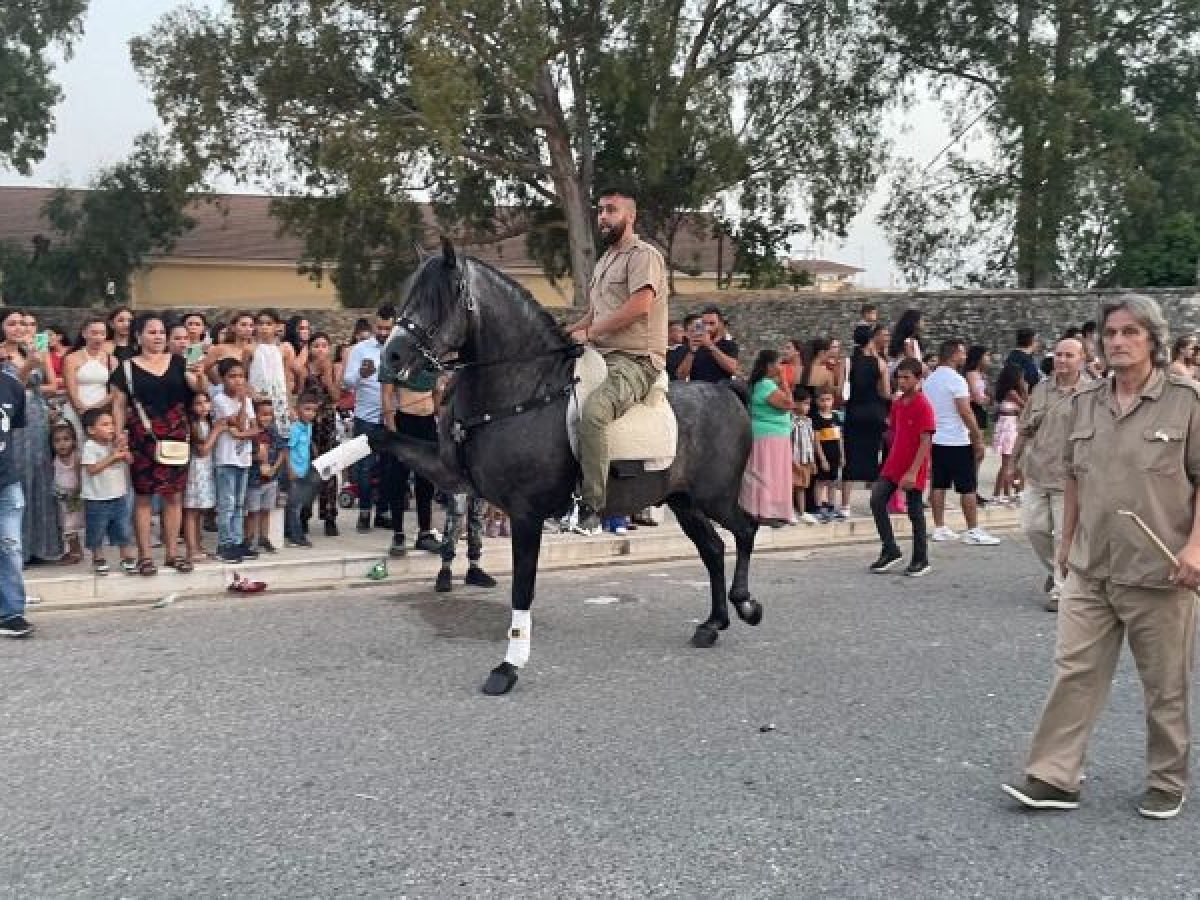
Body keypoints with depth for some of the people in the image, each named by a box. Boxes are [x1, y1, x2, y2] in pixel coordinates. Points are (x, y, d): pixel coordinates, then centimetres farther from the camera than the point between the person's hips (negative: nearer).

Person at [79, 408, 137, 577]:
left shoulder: (117, 444, 5)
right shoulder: (90, 447, -12)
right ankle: (99, 560, 24)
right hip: (96, 500, -4)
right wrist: (113, 456, -19)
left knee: (124, 531, 8)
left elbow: (130, 460, 5)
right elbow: (92, 469, -20)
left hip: (119, 496, 5)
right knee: (96, 533, 8)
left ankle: (128, 559, 17)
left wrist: (123, 449, -12)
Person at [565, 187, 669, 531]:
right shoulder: (604, 261, 24)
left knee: (592, 411, -35)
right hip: (601, 358, 10)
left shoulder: (644, 254, -4)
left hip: (635, 360, -10)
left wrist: (588, 333, -14)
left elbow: (639, 306, -19)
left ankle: (592, 506, -31)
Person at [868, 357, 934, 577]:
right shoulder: (897, 403, 8)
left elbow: (926, 442, -18)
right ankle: (890, 551, 8)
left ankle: (921, 561, 15)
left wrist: (913, 472, -23)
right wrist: (891, 459, 16)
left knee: (915, 512, 2)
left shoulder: (923, 406, -14)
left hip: (913, 470, -7)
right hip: (893, 464, 7)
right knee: (876, 500, -3)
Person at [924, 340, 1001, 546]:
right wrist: (978, 437, -12)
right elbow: (965, 411, -17)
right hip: (957, 441, -8)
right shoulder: (956, 379, -13)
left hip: (936, 440, 8)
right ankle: (973, 531, -1)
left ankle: (939, 528, 11)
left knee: (939, 485, 9)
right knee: (967, 487, -3)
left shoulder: (929, 380, 11)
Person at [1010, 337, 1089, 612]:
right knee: (1033, 527, 8)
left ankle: (1060, 590, 11)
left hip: (1069, 478, -5)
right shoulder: (1041, 389, 9)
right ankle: (1054, 570, 33)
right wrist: (1016, 463, 18)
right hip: (1035, 475, 5)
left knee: (1064, 534, -1)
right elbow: (1025, 430, 16)